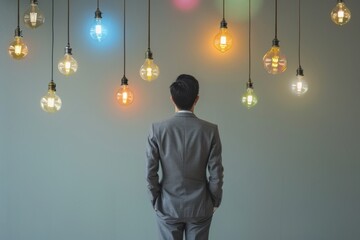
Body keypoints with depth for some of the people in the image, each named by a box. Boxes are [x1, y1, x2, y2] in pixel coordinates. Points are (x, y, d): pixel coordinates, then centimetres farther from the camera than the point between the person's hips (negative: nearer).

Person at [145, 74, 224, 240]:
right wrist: (215, 202, 8)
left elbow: (151, 172, -7)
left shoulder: (157, 129, -10)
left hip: (168, 207, 0)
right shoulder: (210, 130, -11)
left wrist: (155, 200, 6)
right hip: (200, 207, 0)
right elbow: (216, 173, -7)